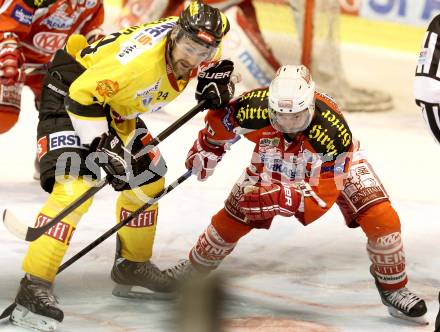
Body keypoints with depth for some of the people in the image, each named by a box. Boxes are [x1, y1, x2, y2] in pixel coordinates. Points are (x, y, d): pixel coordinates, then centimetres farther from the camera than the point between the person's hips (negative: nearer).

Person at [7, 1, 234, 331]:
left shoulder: (199, 42, -12)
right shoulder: (141, 55, -36)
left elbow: (215, 60, 14)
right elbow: (82, 95, -30)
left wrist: (218, 76, -6)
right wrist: (103, 145, -29)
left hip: (116, 107, 9)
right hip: (69, 93, -9)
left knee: (148, 180, 16)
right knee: (74, 186, -24)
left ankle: (132, 266, 35)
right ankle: (34, 286, -28)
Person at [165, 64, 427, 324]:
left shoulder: (333, 129, -43)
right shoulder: (255, 108, -37)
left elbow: (323, 196, -37)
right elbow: (220, 120, -12)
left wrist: (274, 197, -46)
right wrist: (206, 151, 1)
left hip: (335, 166, -2)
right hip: (274, 164, 2)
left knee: (381, 218, -20)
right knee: (230, 221, 2)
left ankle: (393, 289, 3)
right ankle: (194, 268, 32)